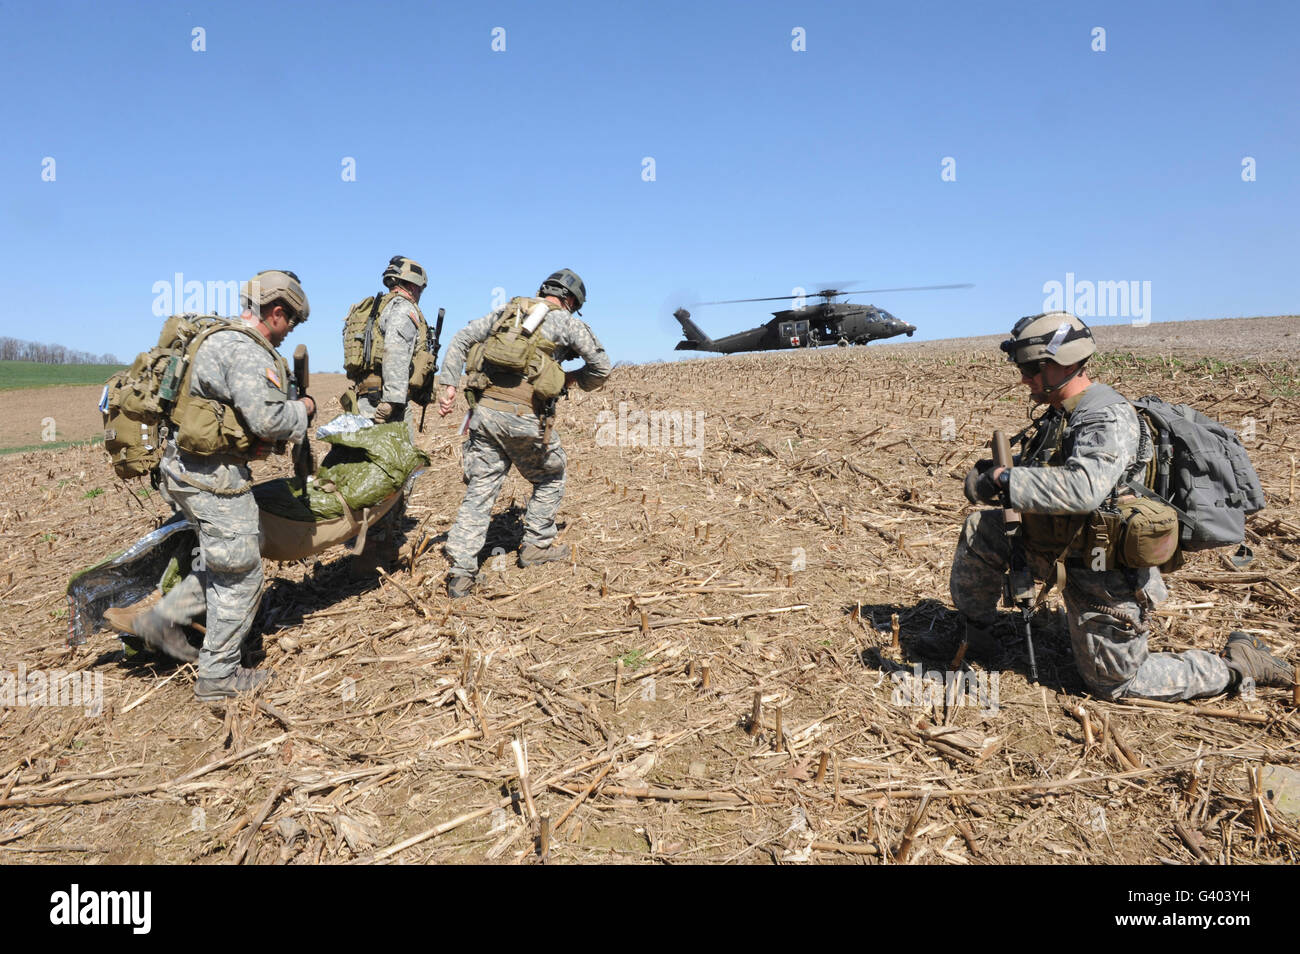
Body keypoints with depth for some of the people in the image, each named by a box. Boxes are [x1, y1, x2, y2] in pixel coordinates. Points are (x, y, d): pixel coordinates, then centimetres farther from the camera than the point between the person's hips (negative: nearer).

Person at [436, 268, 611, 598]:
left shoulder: (507, 311, 21)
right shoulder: (566, 321, 8)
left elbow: (460, 339, 15)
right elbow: (601, 366, 12)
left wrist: (448, 385, 12)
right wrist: (573, 378, 30)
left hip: (483, 410, 4)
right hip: (523, 416, -4)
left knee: (479, 491, 7)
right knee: (550, 478, 22)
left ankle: (461, 572, 1)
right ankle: (537, 545, 28)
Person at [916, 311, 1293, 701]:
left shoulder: (1109, 419, -26)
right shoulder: (1062, 412, 3)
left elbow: (1083, 489, -43)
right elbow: (1045, 470, 16)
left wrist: (1002, 481, -36)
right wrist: (997, 470, -3)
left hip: (1108, 575, -8)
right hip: (1074, 548, 8)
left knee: (1114, 681, 5)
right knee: (980, 528, 0)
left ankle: (1239, 664, 20)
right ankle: (975, 637, 13)